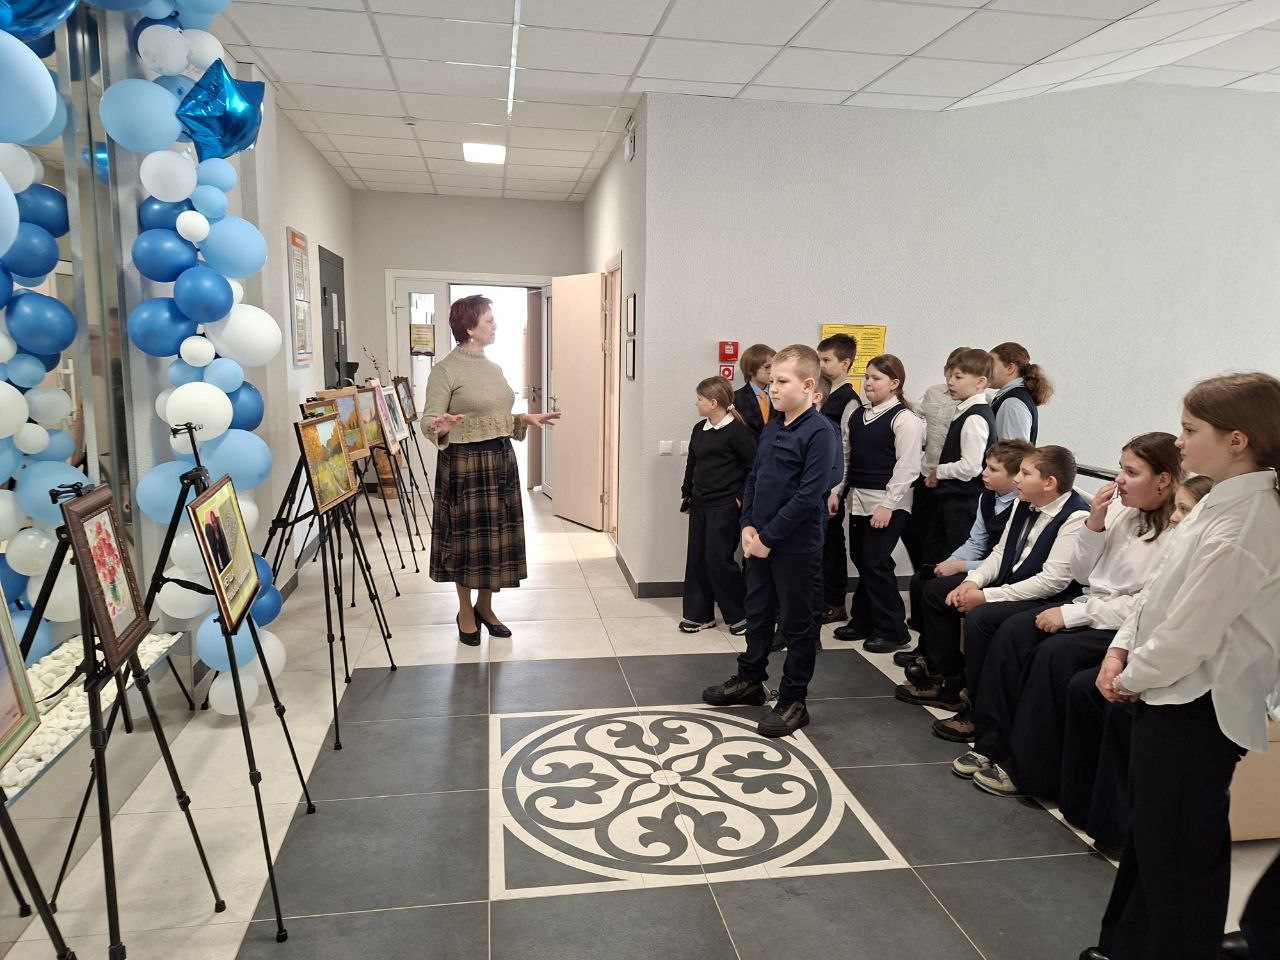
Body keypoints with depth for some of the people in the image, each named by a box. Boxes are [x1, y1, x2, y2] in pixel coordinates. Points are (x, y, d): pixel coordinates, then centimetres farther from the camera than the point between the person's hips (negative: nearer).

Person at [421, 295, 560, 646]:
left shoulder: (493, 367, 11)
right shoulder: (445, 370, -11)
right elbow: (428, 420, -14)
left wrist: (525, 419, 9)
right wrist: (440, 427, -35)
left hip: (501, 460, 7)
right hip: (465, 463, -7)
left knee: (497, 535, 11)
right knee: (466, 537, 3)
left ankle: (485, 606, 27)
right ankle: (465, 612, 21)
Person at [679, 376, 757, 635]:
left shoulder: (737, 431, -14)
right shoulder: (699, 429, 9)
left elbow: (755, 466, -14)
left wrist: (742, 497, -12)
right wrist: (686, 495, 18)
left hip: (724, 507, -8)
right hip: (699, 505, 8)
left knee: (719, 559, -5)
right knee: (696, 559, 10)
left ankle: (741, 614, 12)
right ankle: (699, 614, 21)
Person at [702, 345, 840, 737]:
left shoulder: (819, 433, -16)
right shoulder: (772, 428, 8)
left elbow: (809, 495, -21)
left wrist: (768, 536, -18)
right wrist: (749, 525, 0)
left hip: (796, 547, -8)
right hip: (759, 540, 8)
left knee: (796, 623, 6)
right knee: (757, 613, 20)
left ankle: (793, 701, 19)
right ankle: (750, 679, 38)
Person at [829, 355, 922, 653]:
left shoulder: (904, 419, -11)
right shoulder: (858, 416, 11)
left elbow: (907, 467, -15)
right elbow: (847, 457, 17)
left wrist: (887, 505, -18)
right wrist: (836, 492, 12)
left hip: (888, 502, -7)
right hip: (858, 499, 7)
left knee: (876, 563, -6)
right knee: (860, 560, 12)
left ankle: (891, 630, 9)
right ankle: (863, 621, 25)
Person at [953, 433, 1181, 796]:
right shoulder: (1119, 509, 6)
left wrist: (1072, 614, -18)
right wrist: (1094, 524, -4)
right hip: (1093, 607, 8)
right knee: (1013, 630, -13)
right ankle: (991, 744, -9)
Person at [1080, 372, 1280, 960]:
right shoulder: (1219, 503, 5)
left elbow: (1188, 635, -25)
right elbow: (1161, 590, 11)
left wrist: (1131, 678, -10)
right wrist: (1121, 649, 1)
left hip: (1196, 709, -10)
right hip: (1168, 695, 10)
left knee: (1180, 853, 7)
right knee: (1146, 838, 23)